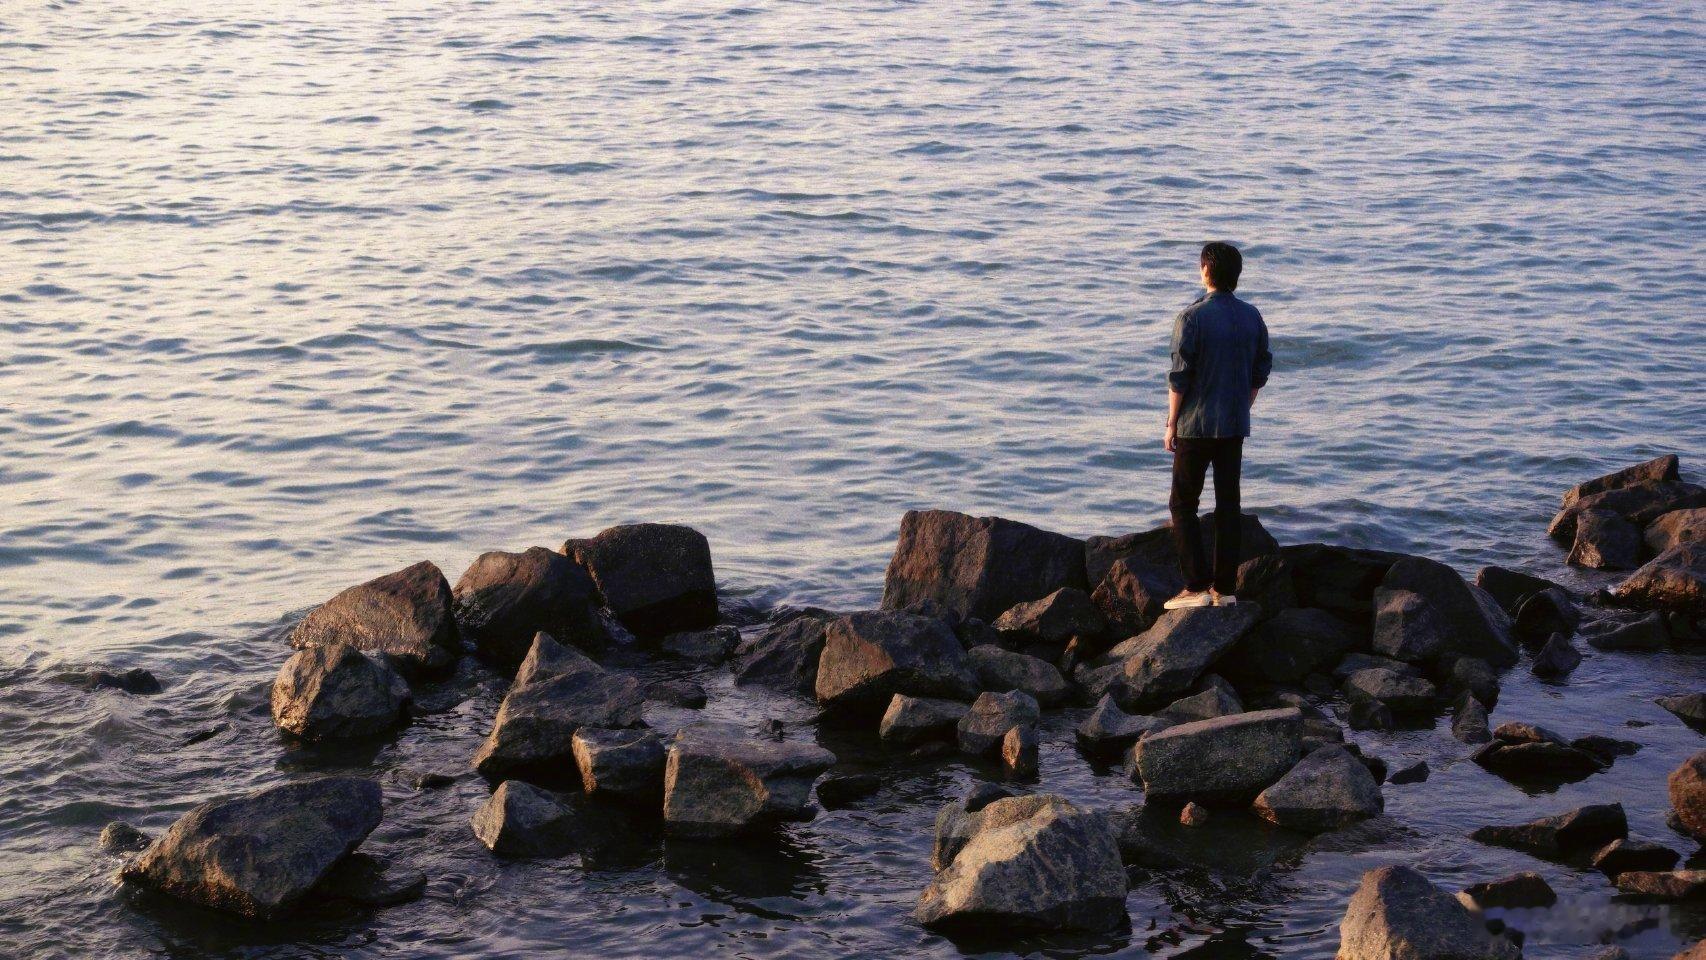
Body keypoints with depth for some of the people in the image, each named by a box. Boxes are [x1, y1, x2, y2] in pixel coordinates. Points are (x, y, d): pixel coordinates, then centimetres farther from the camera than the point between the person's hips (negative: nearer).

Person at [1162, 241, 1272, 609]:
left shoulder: (1192, 317, -14)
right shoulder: (1252, 317, 4)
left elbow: (1180, 377, -14)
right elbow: (1261, 373, 9)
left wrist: (1171, 424, -5)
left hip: (1196, 426, -5)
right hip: (1235, 427, 5)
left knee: (1183, 504, 4)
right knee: (1228, 504, 9)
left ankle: (1197, 586, -3)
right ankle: (1225, 588, 11)